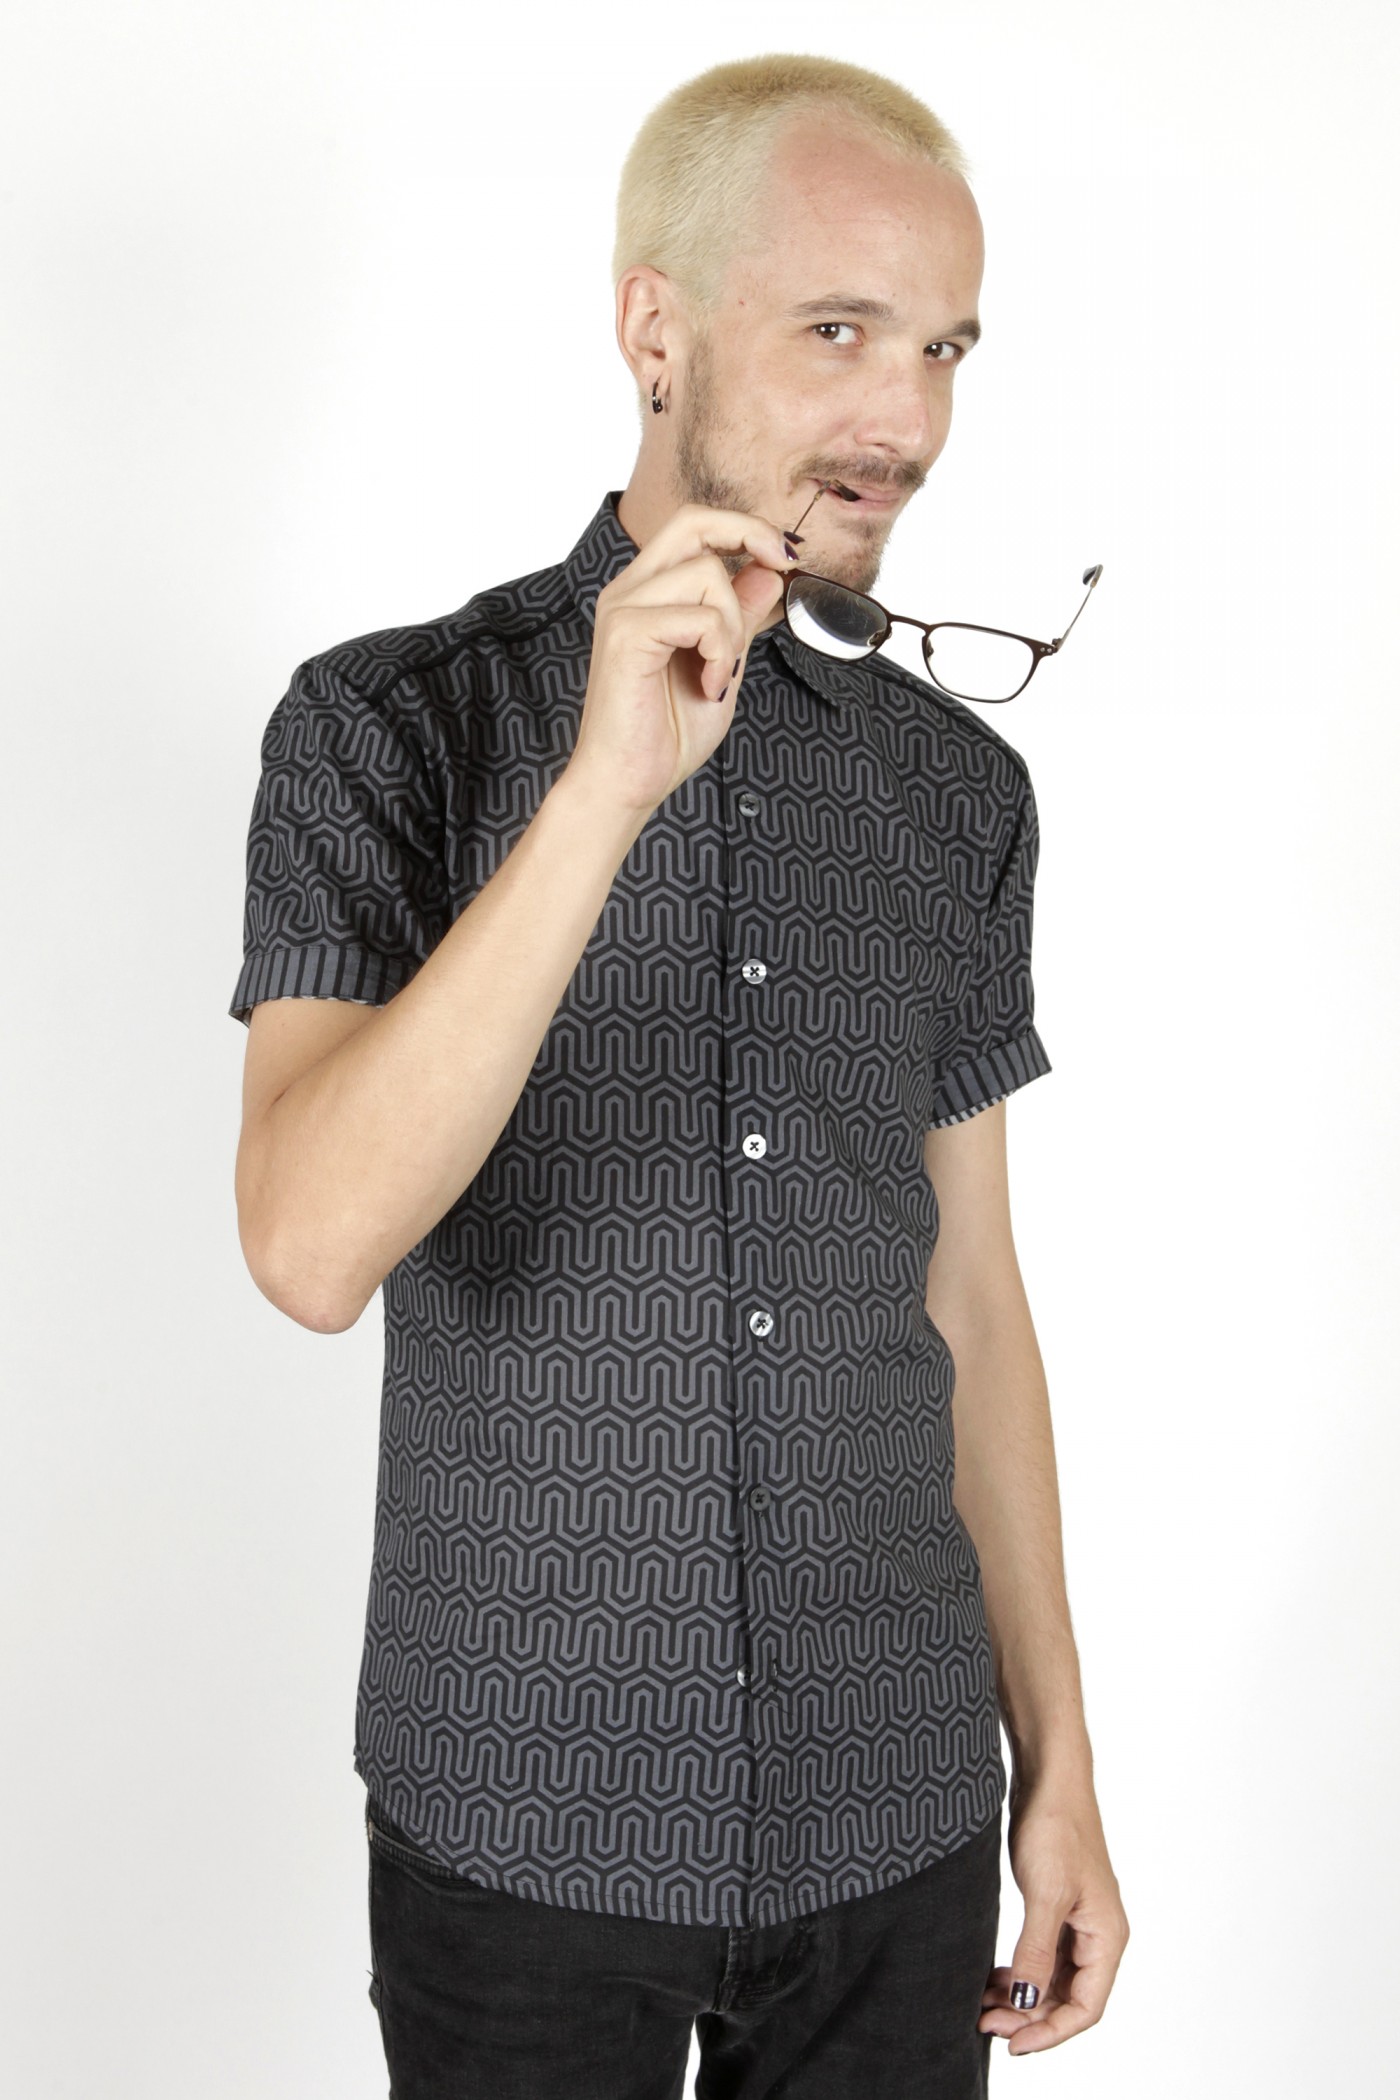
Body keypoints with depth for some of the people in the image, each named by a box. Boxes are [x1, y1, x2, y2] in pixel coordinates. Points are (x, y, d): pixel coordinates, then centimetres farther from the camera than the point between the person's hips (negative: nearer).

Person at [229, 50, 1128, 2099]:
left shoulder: (956, 786, 2)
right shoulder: (392, 722, -9)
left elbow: (967, 1293, 7)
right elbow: (315, 1248, -23)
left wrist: (1058, 1765, 7)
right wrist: (607, 790, -30)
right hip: (521, 1826, -3)